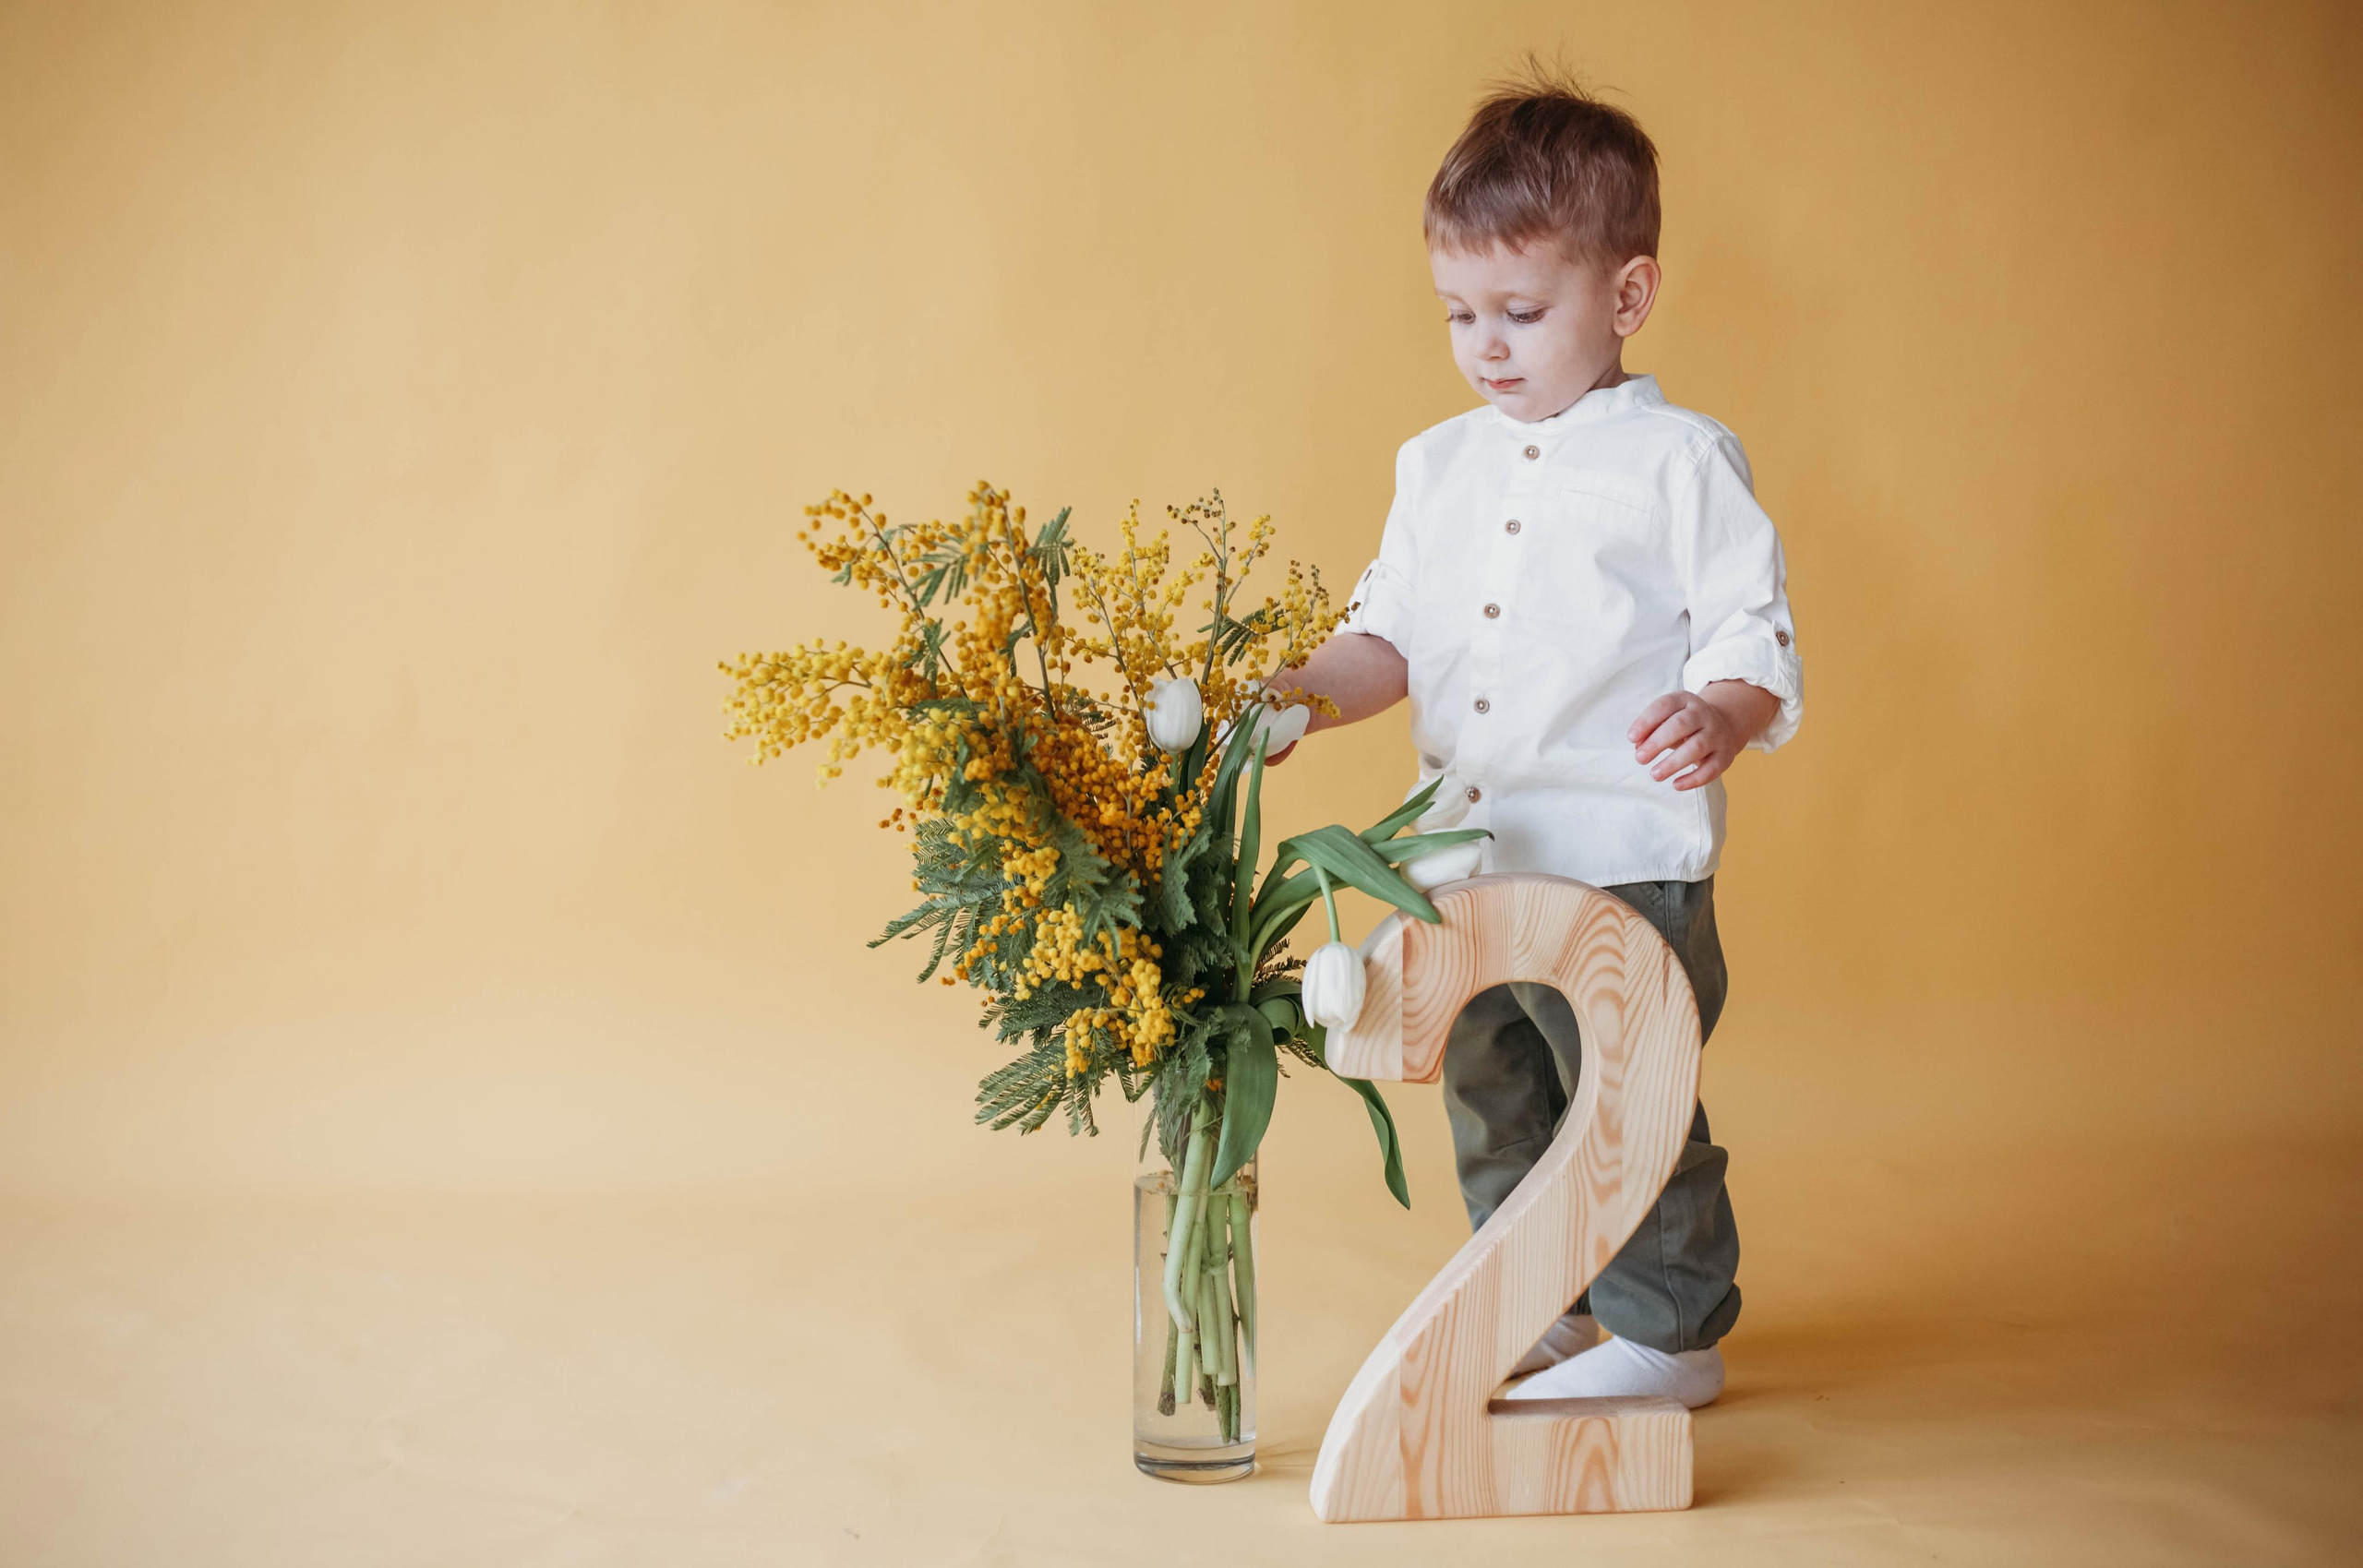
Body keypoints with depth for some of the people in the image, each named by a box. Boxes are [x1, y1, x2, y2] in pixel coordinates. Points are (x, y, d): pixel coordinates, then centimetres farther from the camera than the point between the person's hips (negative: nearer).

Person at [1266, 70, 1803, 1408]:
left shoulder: (1680, 460, -5)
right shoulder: (1439, 466, 12)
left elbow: (1757, 640, -7)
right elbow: (1392, 637, 13)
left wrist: (1717, 719, -28)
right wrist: (1298, 698, -5)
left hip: (1627, 859, -6)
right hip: (1467, 861, 7)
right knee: (1489, 1098, 16)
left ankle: (1674, 1333, 14)